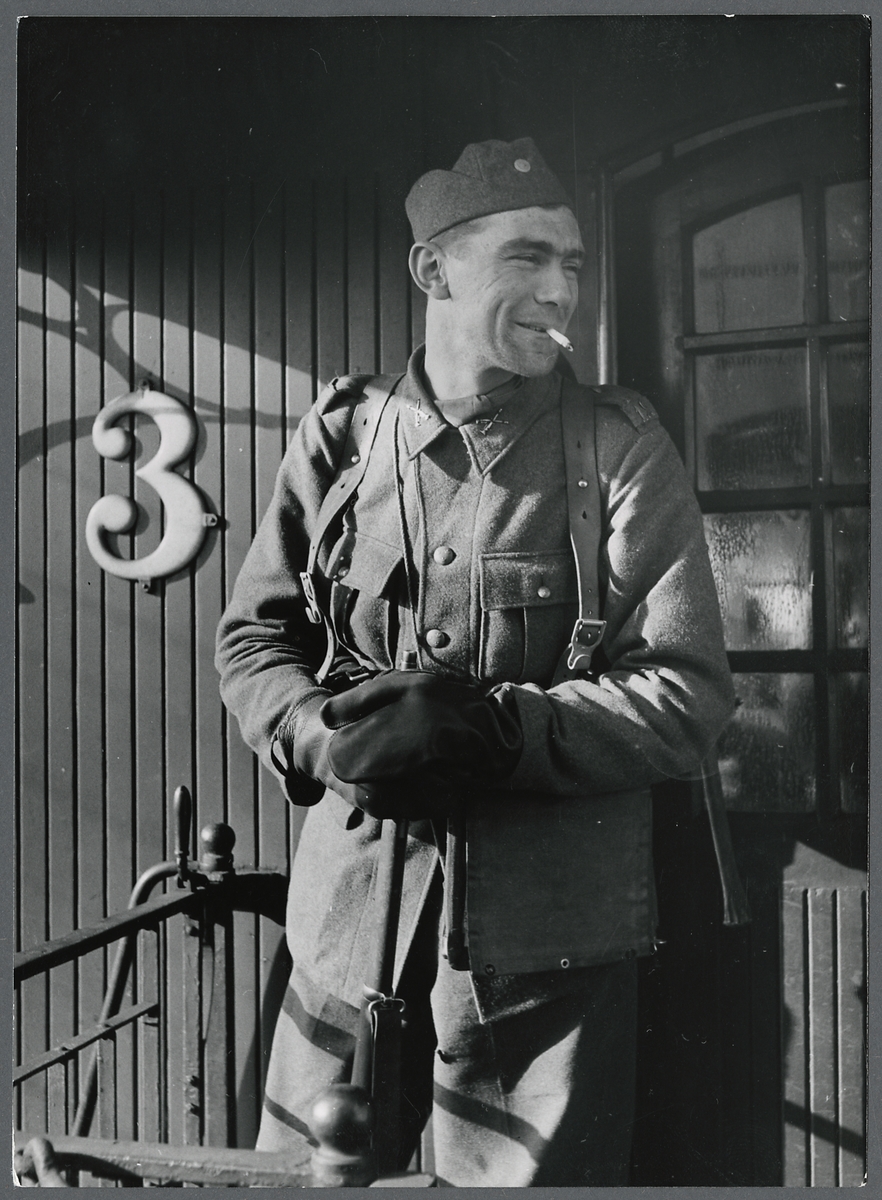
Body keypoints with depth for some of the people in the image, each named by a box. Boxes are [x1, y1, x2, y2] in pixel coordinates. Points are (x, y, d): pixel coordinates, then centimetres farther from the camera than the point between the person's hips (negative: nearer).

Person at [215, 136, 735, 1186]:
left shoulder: (620, 448, -3)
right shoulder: (342, 435, 4)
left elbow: (688, 696, -8)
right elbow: (254, 639, 8)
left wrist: (490, 726, -22)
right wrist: (329, 735, -13)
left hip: (548, 946, -2)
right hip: (350, 918, 2)